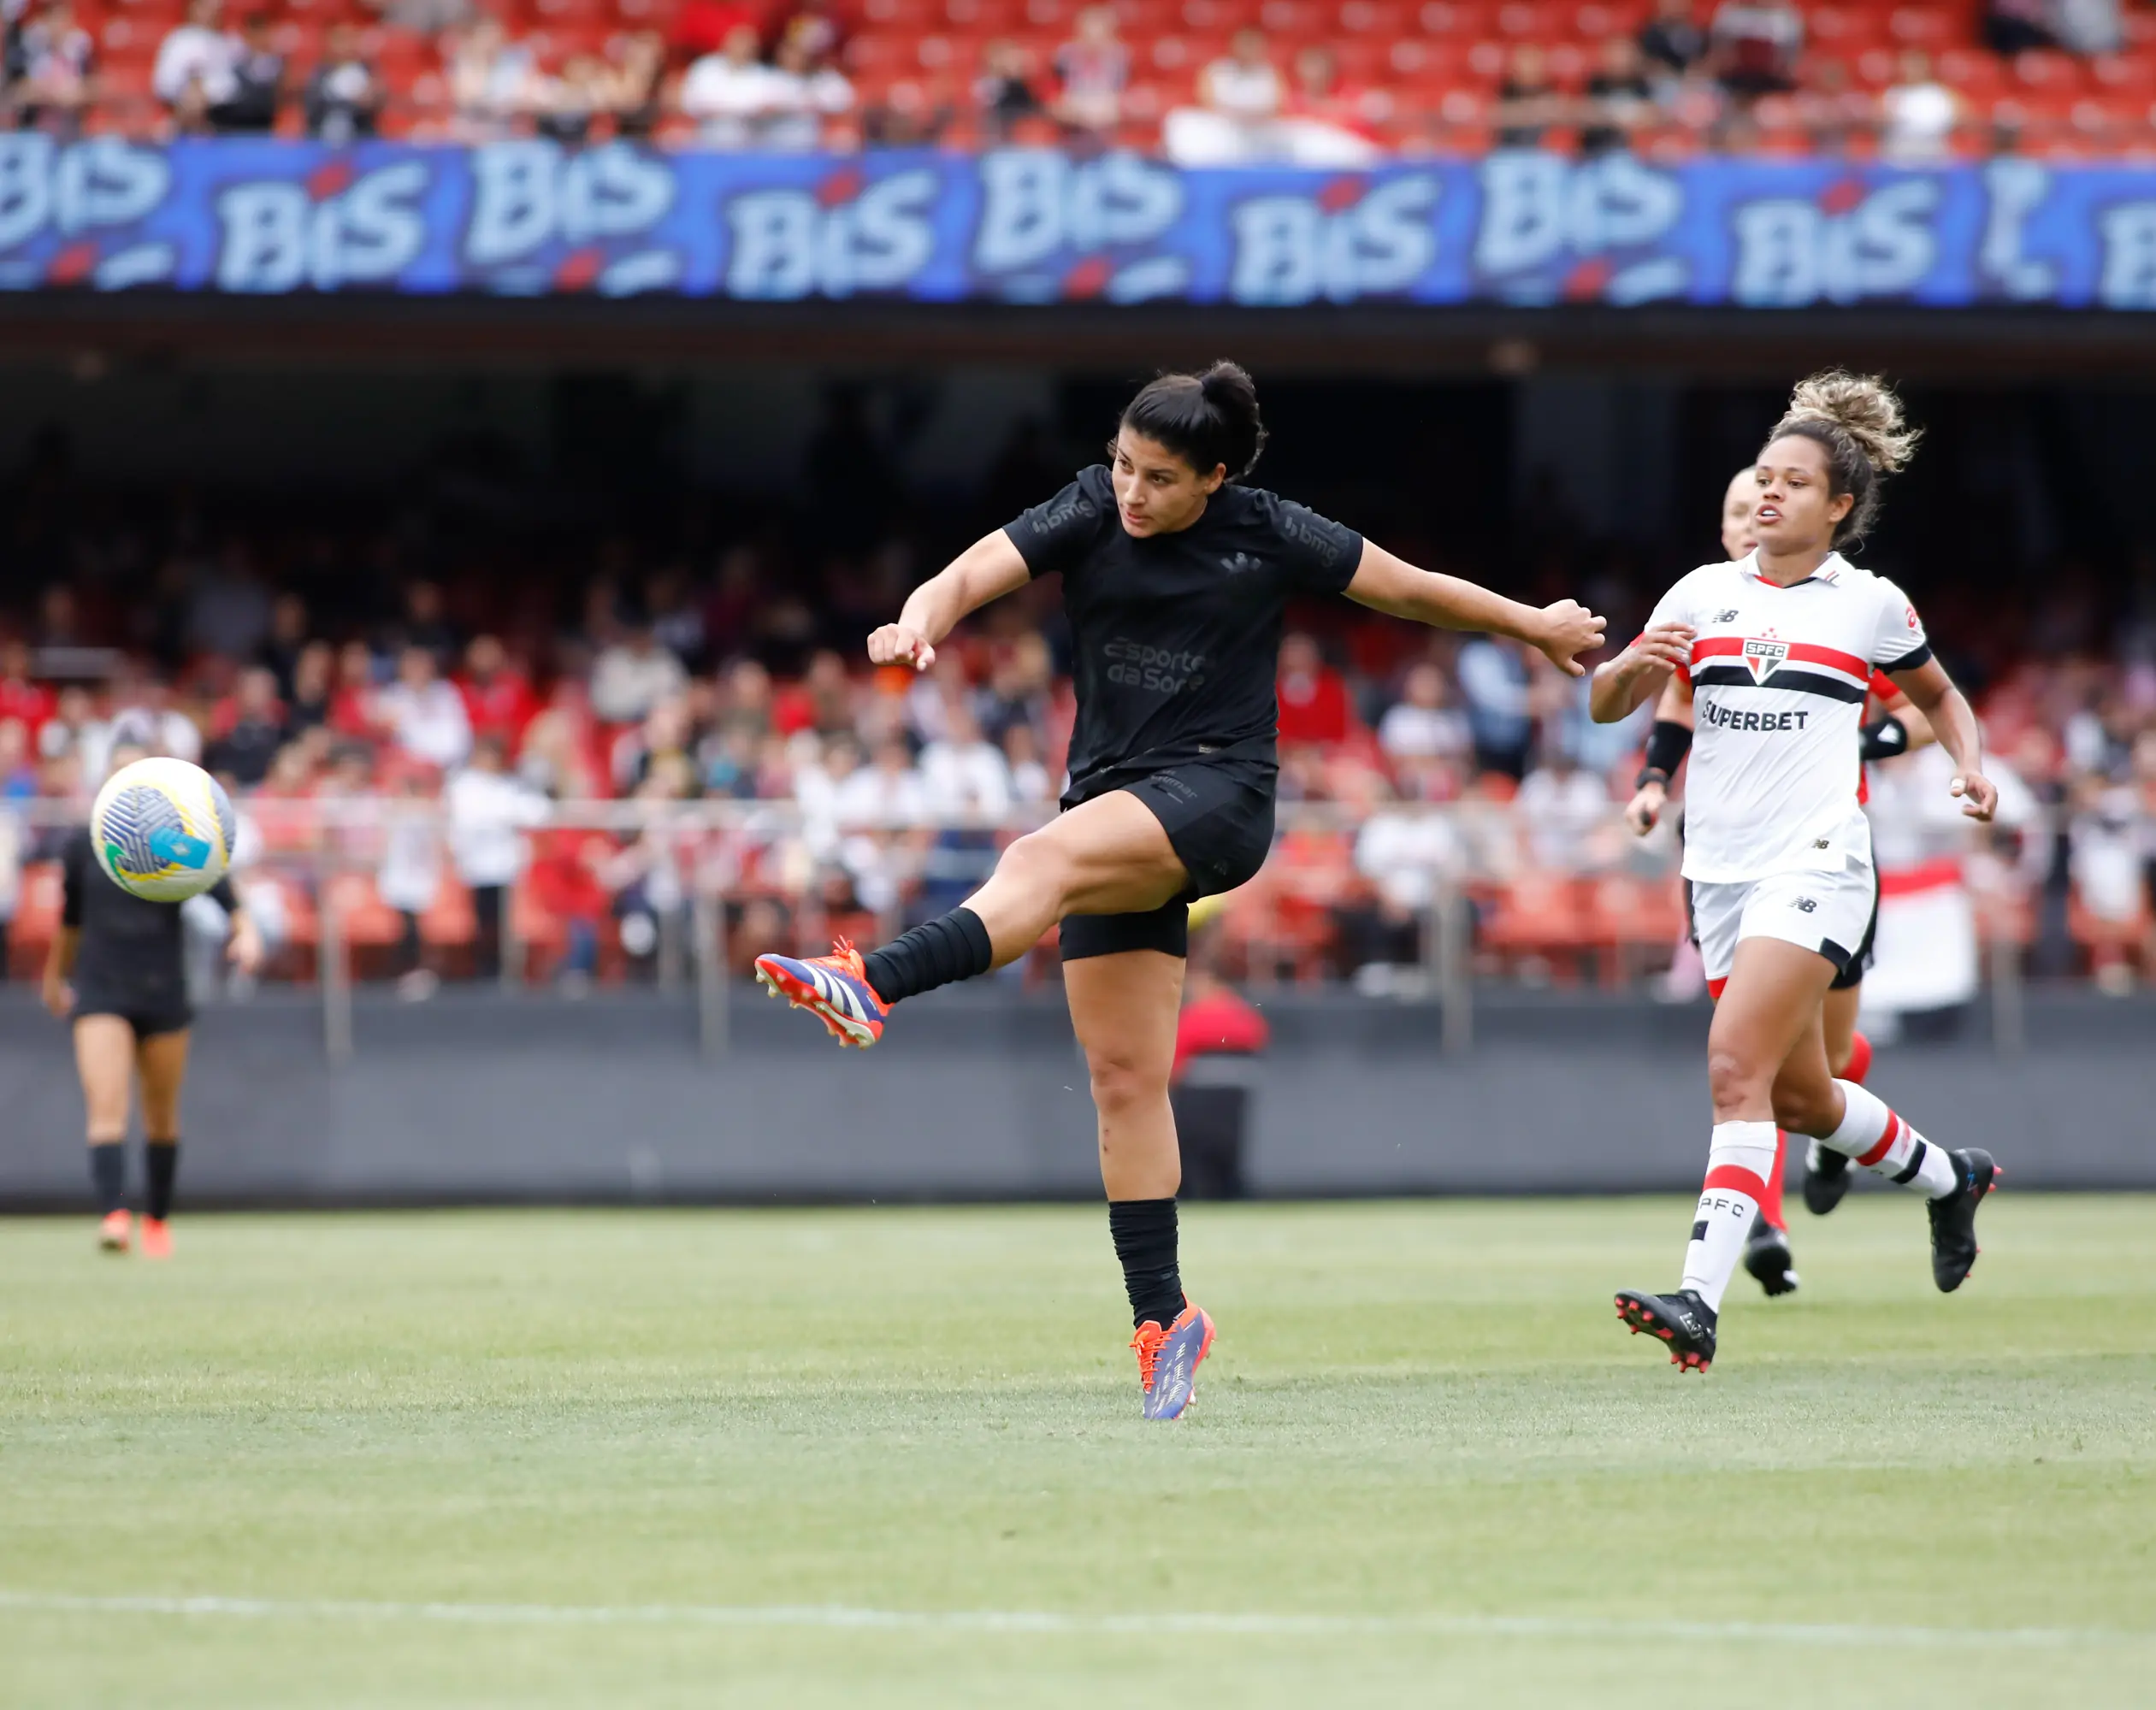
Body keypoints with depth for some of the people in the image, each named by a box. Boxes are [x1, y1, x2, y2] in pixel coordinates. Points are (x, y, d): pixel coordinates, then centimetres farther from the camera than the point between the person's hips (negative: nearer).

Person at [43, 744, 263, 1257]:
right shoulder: (82, 845, 3)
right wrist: (57, 976, 28)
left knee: (162, 1116, 11)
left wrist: (246, 933, -32)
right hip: (101, 994, 0)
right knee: (106, 1108, -18)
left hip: (163, 994, 0)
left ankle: (157, 1220, 29)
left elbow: (224, 896, -12)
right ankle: (113, 1216, -30)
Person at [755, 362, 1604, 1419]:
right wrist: (919, 621, -37)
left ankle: (872, 986, -53)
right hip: (1116, 801, 4)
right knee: (1123, 1076, 0)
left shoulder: (1267, 536, -3)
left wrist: (1535, 625, 20)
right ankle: (1162, 1316, 5)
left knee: (1048, 857, -35)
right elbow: (972, 574, -14)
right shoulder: (1086, 517, 1)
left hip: (1216, 792, -4)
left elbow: (1408, 588, 11)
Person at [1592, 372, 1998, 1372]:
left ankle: (1699, 1300, -29)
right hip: (1721, 870, 5)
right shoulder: (1704, 593, 10)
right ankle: (1948, 1180, 43)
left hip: (1815, 866, -5)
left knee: (1736, 1067, -21)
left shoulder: (1872, 605, 3)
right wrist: (1634, 663, -16)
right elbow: (1608, 705, 6)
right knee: (1800, 1098, 14)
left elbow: (1938, 696, 19)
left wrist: (1969, 763, 0)